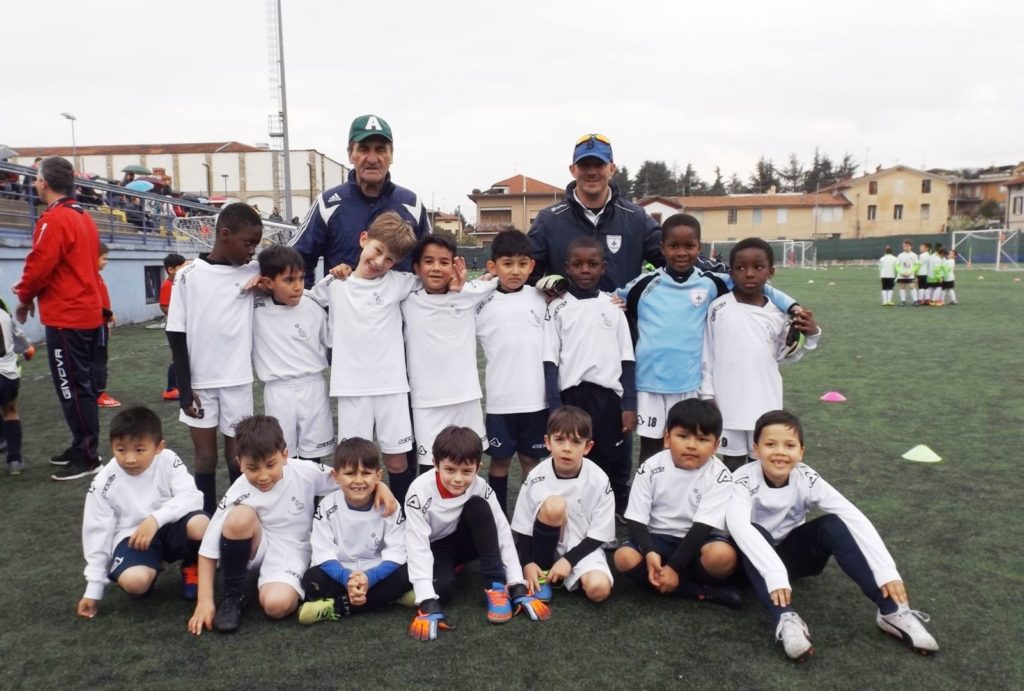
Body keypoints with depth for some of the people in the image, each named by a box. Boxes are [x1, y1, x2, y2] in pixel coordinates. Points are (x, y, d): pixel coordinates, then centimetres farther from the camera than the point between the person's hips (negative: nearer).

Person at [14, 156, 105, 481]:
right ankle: (83, 448, 25)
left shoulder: (54, 220, -16)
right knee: (81, 385, 16)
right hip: (88, 313, 9)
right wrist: (32, 297, 15)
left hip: (65, 318, -9)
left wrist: (24, 299, 1)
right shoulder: (84, 218, 13)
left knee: (72, 388, -3)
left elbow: (38, 266, -18)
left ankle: (86, 459, 3)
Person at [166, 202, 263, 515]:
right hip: (199, 382, -1)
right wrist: (184, 387, -7)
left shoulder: (253, 271, -1)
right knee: (205, 455, 8)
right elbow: (177, 334, -4)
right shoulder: (189, 275, -6)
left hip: (237, 380, 1)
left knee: (237, 453, 10)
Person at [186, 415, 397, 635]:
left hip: (291, 555, -1)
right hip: (259, 550, 2)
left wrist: (379, 485, -20)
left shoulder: (304, 473, -17)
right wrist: (205, 601, -19)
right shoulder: (239, 493, -17)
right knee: (240, 516, -32)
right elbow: (209, 548, -14)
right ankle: (232, 595, -10)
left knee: (277, 604, -33)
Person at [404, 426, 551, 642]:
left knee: (479, 506, -28)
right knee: (443, 587, -35)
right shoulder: (420, 492, -31)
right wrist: (428, 604, -41)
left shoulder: (480, 488, -22)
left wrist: (518, 587, -27)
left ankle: (496, 587, -22)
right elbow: (417, 547, -34)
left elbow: (503, 534, -20)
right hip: (433, 548, -3)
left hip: (461, 541, 3)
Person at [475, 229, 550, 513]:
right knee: (500, 459, 10)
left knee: (531, 458, 12)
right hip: (500, 398, -1)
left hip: (536, 397, 1)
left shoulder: (542, 299, 2)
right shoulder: (482, 304, -2)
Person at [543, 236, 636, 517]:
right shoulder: (557, 308, 2)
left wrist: (629, 404, 0)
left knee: (615, 467, 7)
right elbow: (551, 361, -1)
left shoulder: (614, 306, 6)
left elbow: (626, 359, 6)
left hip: (608, 397, 1)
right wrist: (555, 407, -7)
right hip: (572, 397, -1)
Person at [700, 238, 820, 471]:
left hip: (765, 407, 2)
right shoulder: (718, 308, -7)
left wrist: (809, 335, -5)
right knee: (732, 465, 13)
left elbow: (784, 355, 10)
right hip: (728, 405, -1)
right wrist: (708, 395, -1)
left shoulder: (777, 313, 0)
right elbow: (707, 355, -1)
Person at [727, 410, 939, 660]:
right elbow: (737, 524, -44)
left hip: (792, 552, 2)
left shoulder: (806, 479, -17)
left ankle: (892, 611, -25)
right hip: (757, 558, -2)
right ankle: (786, 618, -47)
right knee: (756, 533, -36)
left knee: (833, 525, -25)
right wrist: (774, 573, -56)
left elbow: (855, 517, -26)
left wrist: (887, 571, -38)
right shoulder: (744, 480, -25)